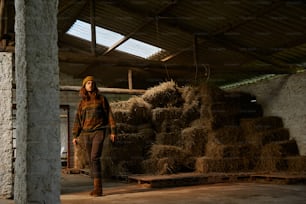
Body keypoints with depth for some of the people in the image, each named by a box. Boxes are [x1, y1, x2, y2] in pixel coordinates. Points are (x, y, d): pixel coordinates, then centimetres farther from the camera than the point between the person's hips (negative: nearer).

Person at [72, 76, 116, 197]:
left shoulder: (102, 99, 2)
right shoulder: (82, 103, 11)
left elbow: (109, 115, 0)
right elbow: (78, 120, 11)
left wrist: (112, 132, -6)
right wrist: (75, 136, 3)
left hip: (99, 132, -4)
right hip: (86, 133, 4)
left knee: (95, 158, -18)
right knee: (92, 160, 5)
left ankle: (98, 188, -16)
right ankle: (97, 187, 12)